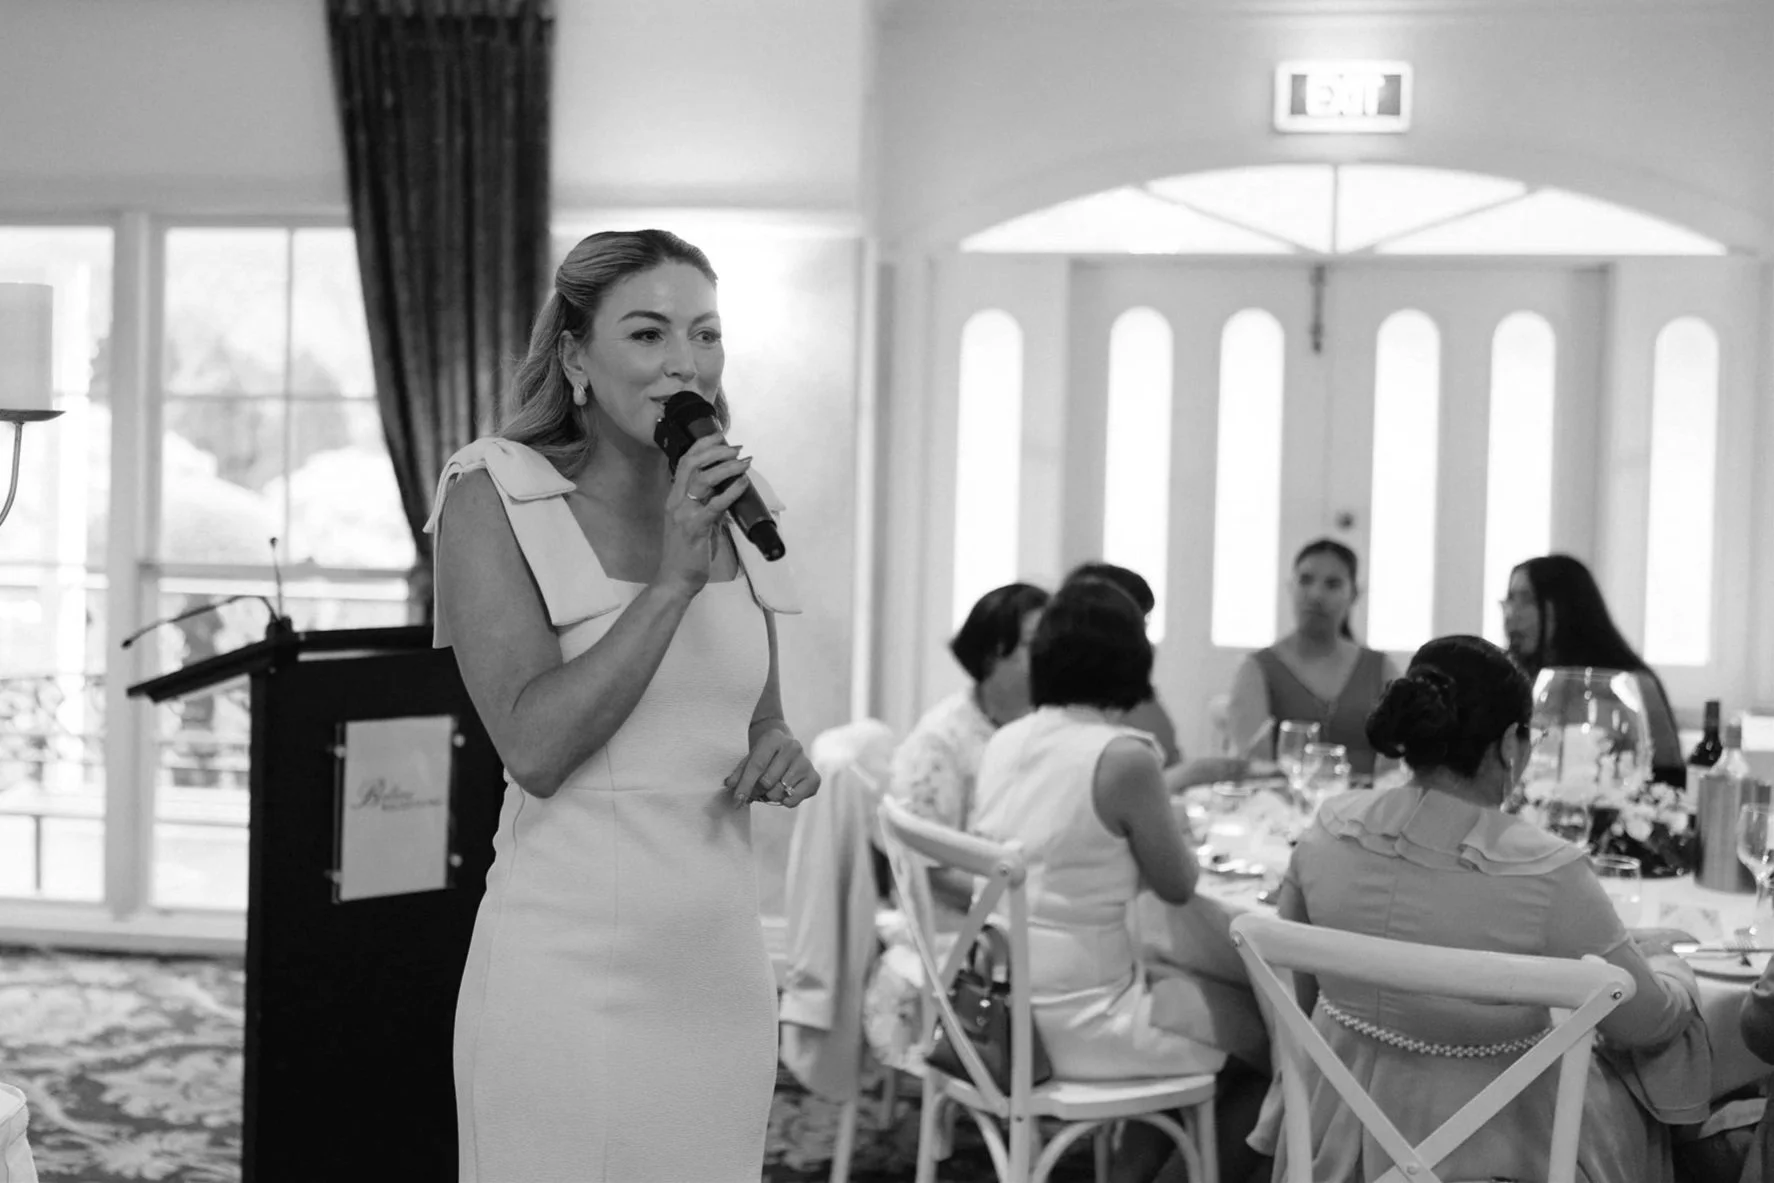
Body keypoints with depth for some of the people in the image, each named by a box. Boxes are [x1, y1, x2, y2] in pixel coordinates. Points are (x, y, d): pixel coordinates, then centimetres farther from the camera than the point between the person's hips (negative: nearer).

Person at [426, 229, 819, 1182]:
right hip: (572, 961, -5)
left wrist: (778, 757, -2)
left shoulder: (730, 505, 9)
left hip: (724, 961, 5)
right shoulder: (495, 498, -7)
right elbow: (535, 746, -17)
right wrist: (673, 580, -21)